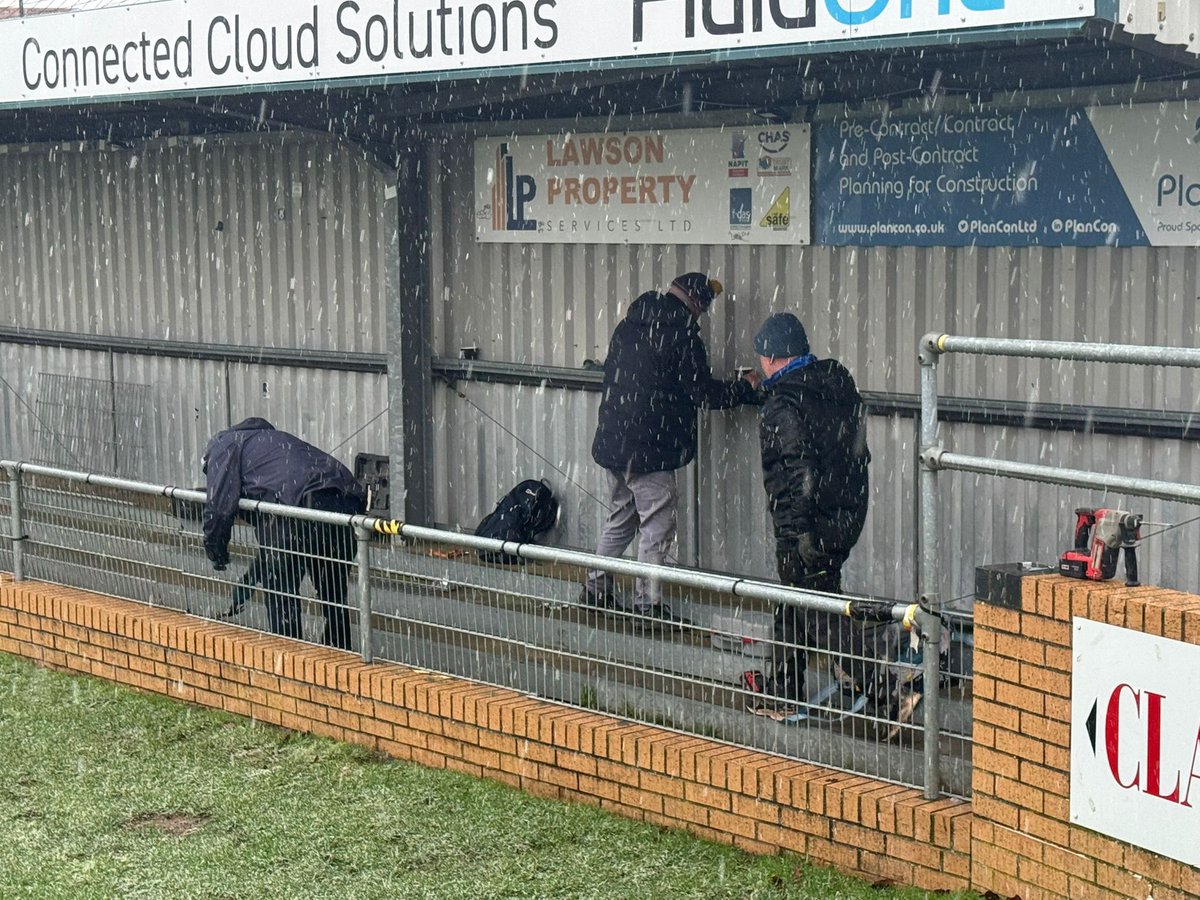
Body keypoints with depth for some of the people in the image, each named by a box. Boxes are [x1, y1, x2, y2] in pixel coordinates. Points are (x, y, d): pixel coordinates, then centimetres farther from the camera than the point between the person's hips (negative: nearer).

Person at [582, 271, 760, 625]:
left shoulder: (628, 325, 10)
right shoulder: (681, 334, -14)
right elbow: (705, 393, -11)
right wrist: (745, 387, 5)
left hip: (612, 440, 8)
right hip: (649, 449, -8)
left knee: (620, 516, 21)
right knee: (657, 525, 1)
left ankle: (596, 586, 27)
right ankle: (647, 603, 4)